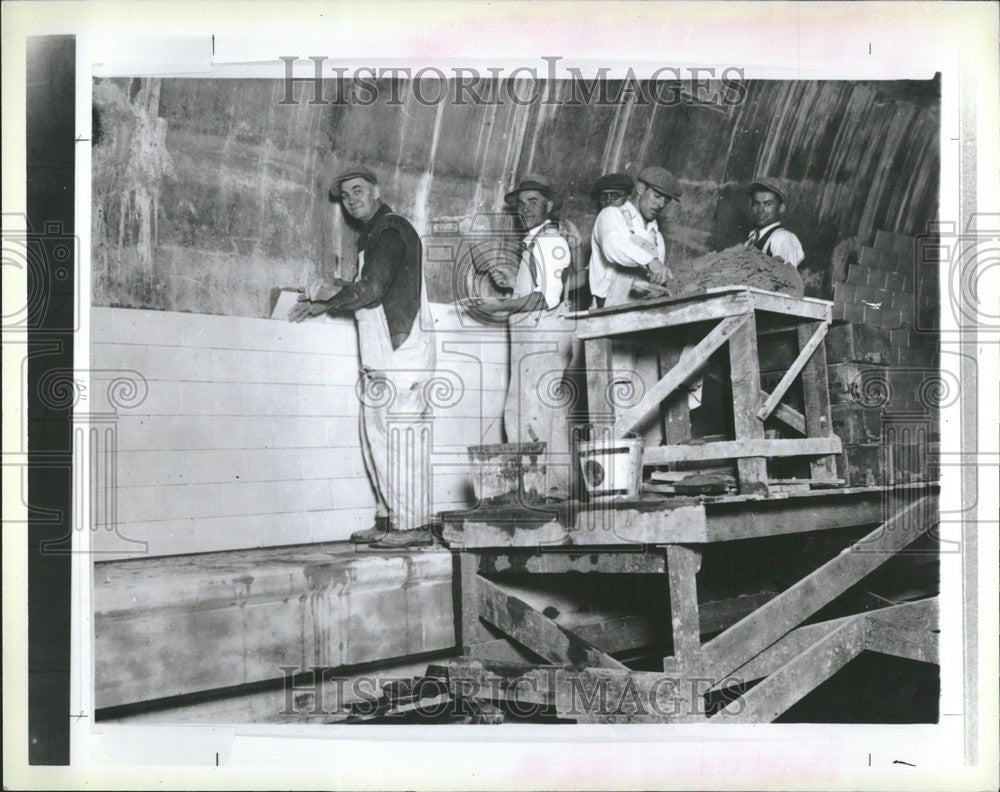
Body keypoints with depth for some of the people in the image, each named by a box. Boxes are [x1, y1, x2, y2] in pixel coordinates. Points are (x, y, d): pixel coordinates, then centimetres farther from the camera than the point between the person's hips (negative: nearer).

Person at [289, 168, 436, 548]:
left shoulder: (390, 229, -9)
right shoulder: (372, 234, 22)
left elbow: (369, 289, -18)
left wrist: (324, 305, -5)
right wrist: (324, 302, 14)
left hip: (402, 349, -10)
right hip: (380, 355, 10)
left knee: (400, 437, -9)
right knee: (375, 436, 10)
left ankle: (413, 525, -5)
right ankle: (389, 518, 17)